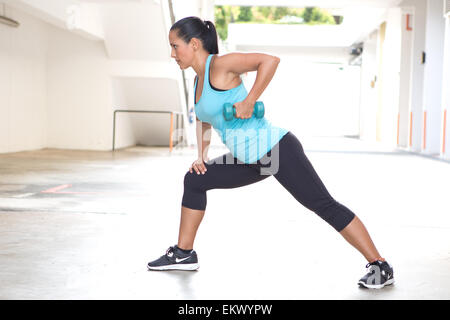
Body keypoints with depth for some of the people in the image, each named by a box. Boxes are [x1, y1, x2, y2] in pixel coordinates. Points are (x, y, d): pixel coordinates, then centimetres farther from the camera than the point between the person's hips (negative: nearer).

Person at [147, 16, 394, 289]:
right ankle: (184, 254, 23)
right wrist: (202, 156, 19)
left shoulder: (219, 64, -14)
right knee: (195, 180, 13)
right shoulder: (199, 80, 13)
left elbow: (270, 60, -25)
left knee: (324, 205, -9)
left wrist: (248, 102, -24)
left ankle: (380, 267, -2)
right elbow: (203, 119, 28)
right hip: (251, 161, 10)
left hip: (277, 149, -10)